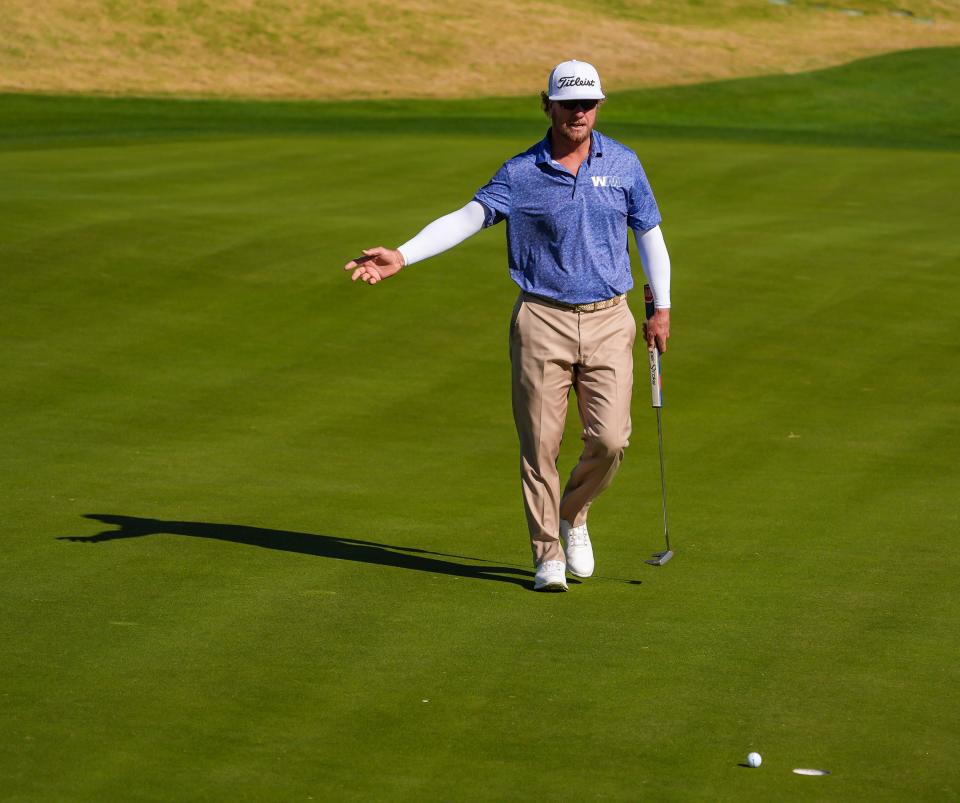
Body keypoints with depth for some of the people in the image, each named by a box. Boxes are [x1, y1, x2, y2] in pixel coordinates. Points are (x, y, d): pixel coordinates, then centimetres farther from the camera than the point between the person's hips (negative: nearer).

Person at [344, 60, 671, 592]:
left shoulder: (623, 164, 4)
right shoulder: (521, 174, -2)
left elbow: (650, 234, 13)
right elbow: (464, 219, -9)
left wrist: (662, 307, 10)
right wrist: (401, 256, -22)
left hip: (608, 322, 1)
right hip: (542, 321, -1)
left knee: (609, 439, -7)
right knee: (540, 443, -3)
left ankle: (573, 514, 22)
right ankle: (547, 555, 9)